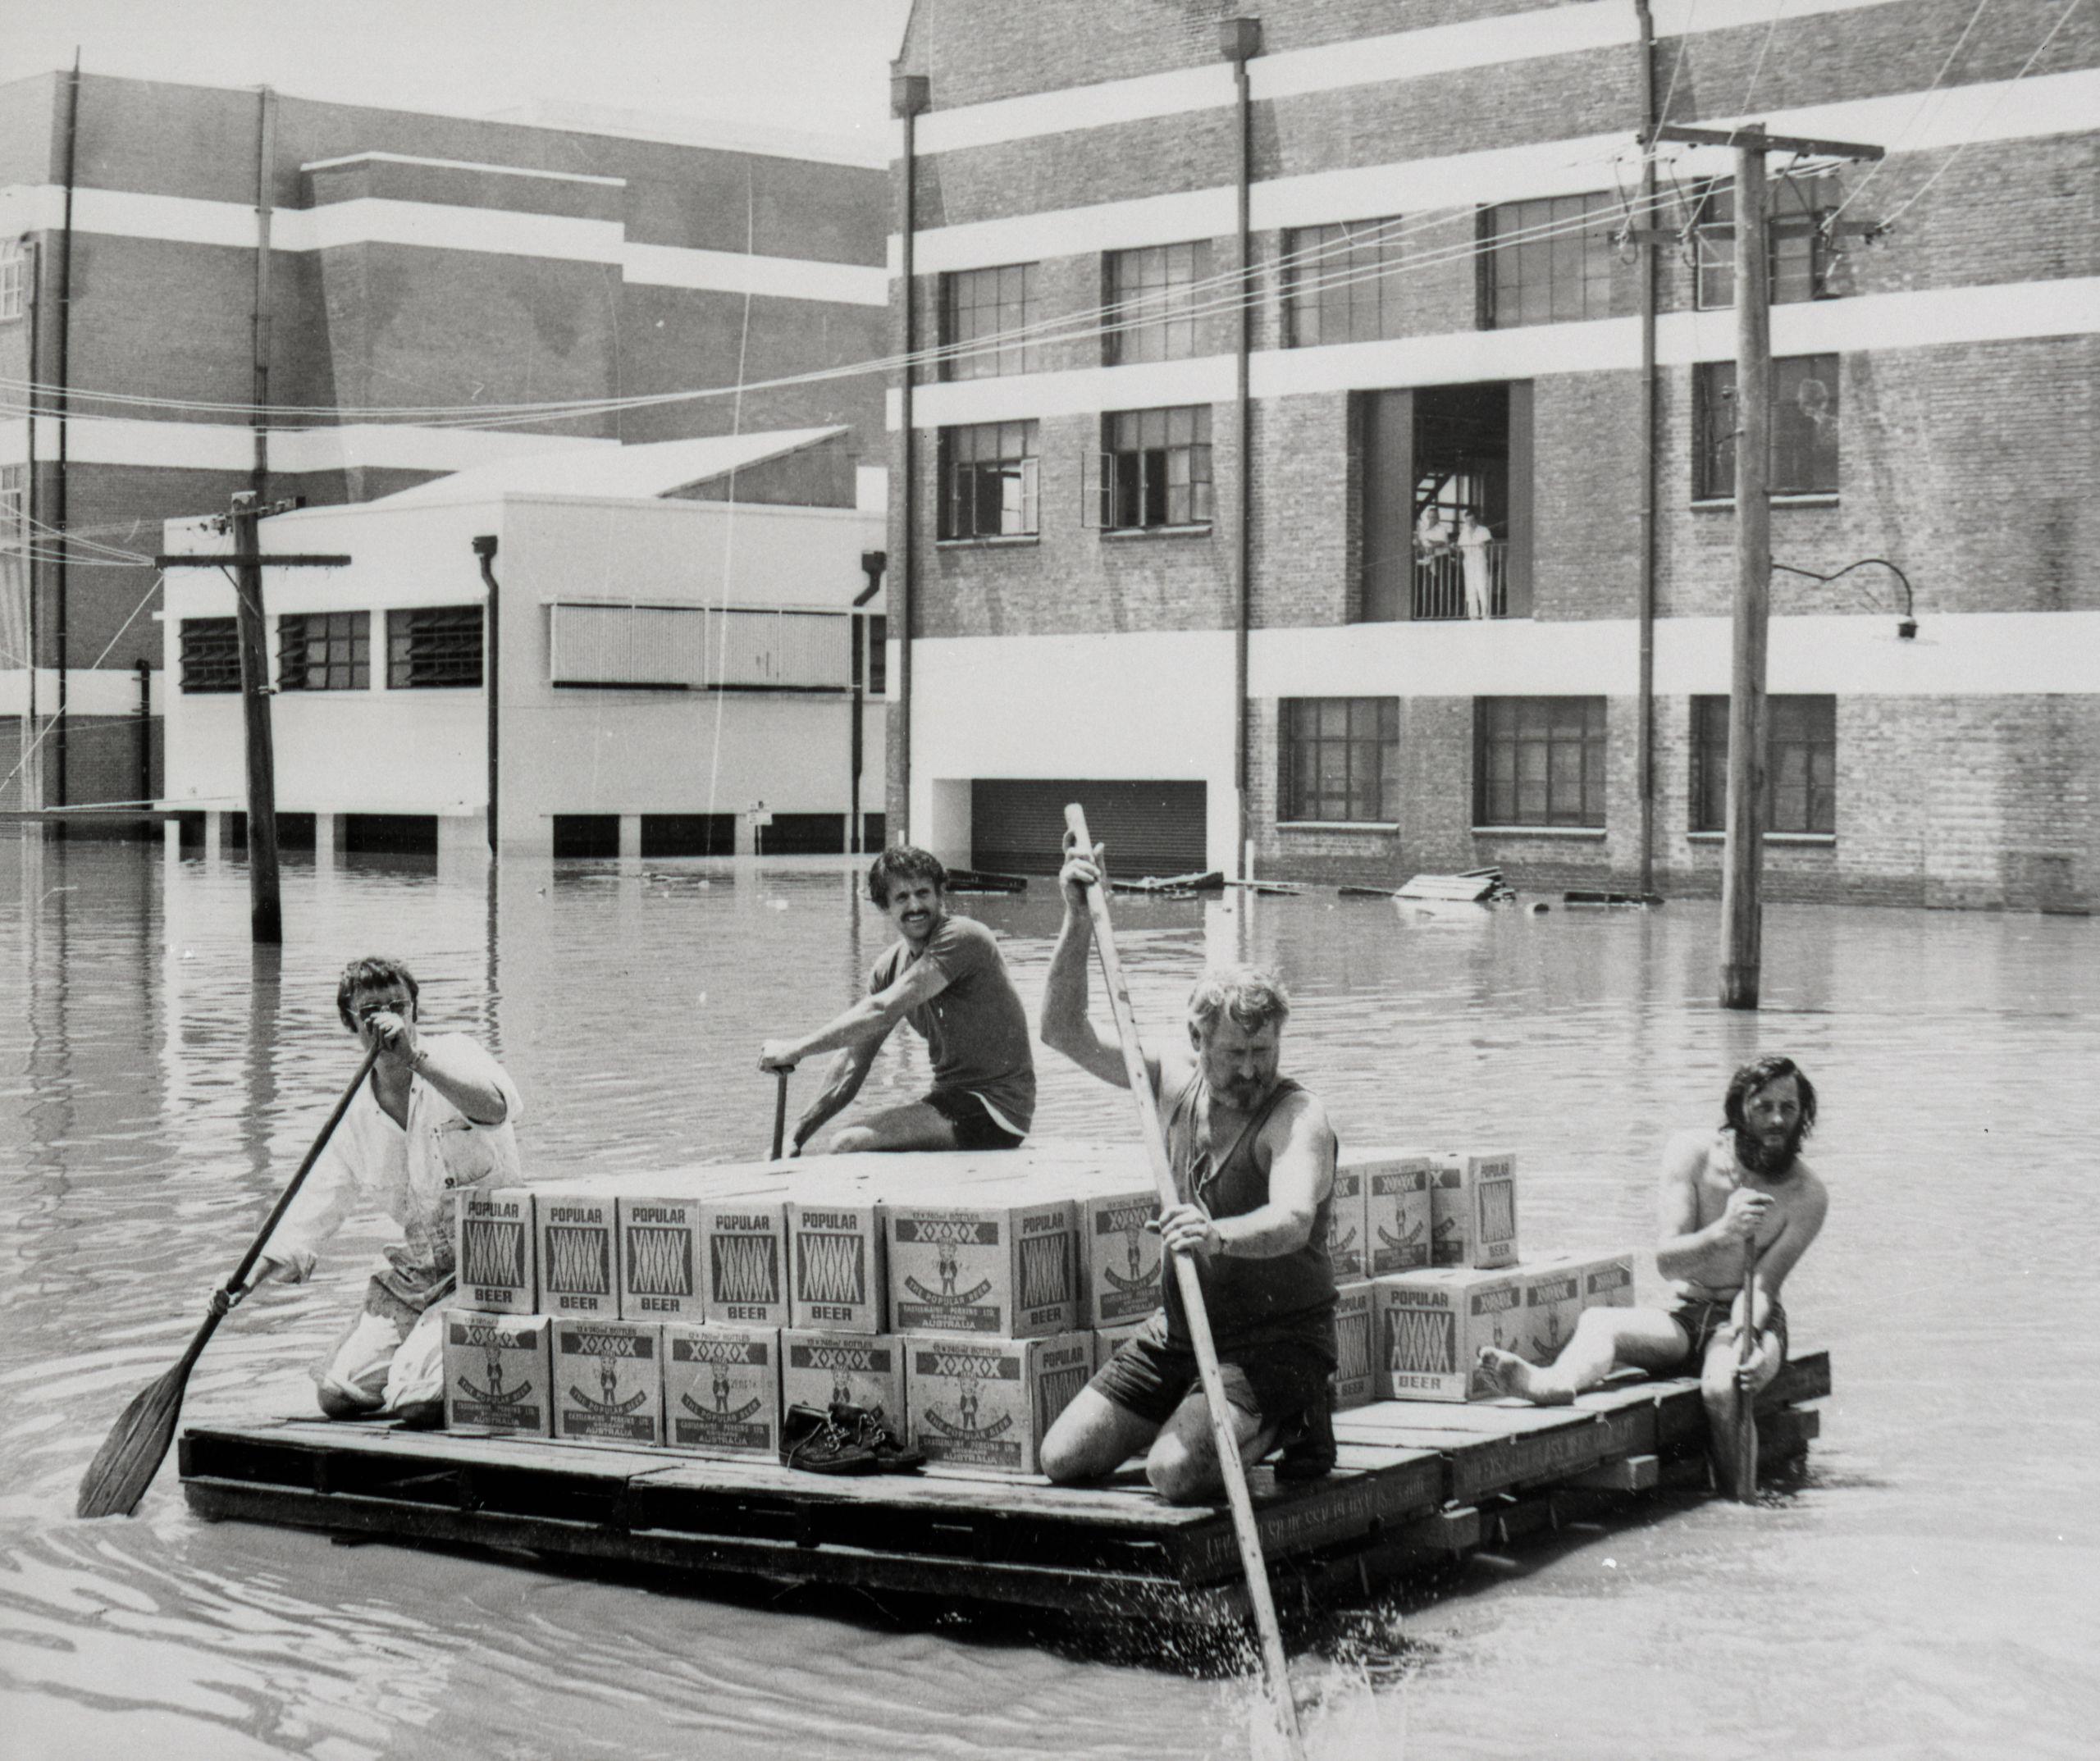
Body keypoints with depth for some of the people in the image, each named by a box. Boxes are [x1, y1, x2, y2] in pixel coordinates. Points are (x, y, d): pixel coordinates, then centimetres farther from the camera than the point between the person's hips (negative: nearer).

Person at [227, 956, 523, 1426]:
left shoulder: (453, 1054, -6)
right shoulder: (358, 1113, 10)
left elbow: (499, 1106, -30)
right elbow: (319, 1202, 13)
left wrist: (413, 1056, -39)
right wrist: (250, 1278, 1)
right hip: (412, 1272, 6)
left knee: (416, 1400, -22)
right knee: (338, 1395, -5)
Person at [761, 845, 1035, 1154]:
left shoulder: (961, 938, -16)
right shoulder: (892, 964, 9)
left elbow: (883, 1012, -25)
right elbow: (851, 1068, 7)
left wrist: (795, 1049, -20)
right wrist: (796, 1137, -1)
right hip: (952, 1099, 8)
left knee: (848, 1145, -22)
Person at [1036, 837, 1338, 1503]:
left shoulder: (1297, 1120, -18)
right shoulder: (1177, 1084, 2)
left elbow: (1292, 1222, -38)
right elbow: (1064, 1033, 2)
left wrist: (1218, 1235, -59)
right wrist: (1079, 923, -9)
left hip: (1276, 1340, -7)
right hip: (1178, 1330, 7)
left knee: (1176, 1473, -27)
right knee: (1064, 1459, -2)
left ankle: (1290, 1420, 3)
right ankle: (1204, 1418, 21)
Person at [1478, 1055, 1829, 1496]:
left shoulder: (1808, 1195, -9)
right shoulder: (1692, 1153, -6)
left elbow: (1761, 1287, -13)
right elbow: (1666, 1260, -13)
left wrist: (1745, 1342, -34)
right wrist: (1723, 1232, -33)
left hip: (1752, 1321, -2)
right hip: (1684, 1315, 2)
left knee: (1723, 1387, -38)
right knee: (1597, 1322, -30)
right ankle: (1553, 1384, -64)